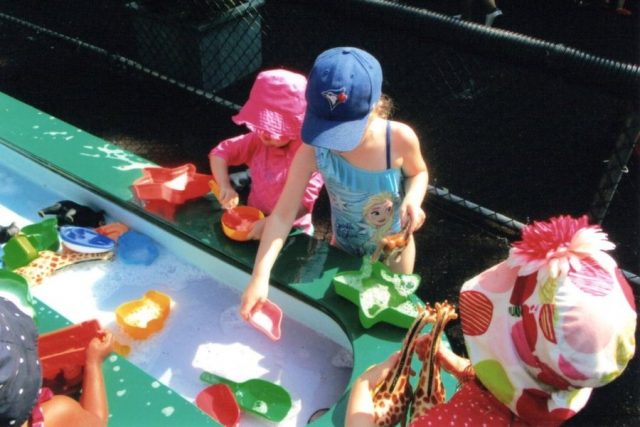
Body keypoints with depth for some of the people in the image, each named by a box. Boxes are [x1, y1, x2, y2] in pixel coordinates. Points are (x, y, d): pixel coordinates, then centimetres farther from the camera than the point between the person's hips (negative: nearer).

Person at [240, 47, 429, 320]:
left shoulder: (400, 139, -33)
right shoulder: (313, 152, -33)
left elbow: (418, 173, -9)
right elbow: (283, 214, -29)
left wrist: (413, 200, -32)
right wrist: (260, 275, -39)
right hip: (345, 247, 1)